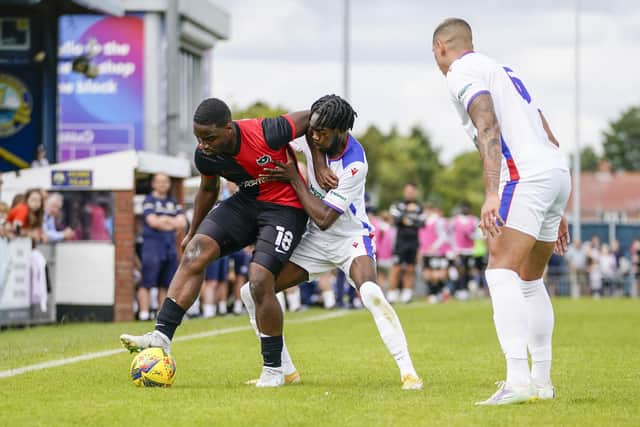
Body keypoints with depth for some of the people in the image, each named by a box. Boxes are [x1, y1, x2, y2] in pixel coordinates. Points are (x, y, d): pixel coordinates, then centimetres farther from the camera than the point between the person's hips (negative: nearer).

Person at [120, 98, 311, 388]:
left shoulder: (268, 134, -30)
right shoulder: (205, 156, -11)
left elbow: (311, 118, -13)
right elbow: (208, 189, 12)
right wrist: (193, 232, 20)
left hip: (285, 207, -6)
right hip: (247, 201, 6)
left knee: (260, 282, -20)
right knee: (195, 251, -16)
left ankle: (273, 369, -3)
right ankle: (162, 336, -18)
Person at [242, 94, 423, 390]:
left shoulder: (354, 165, -27)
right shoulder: (310, 136, -11)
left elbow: (324, 218, -26)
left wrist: (294, 178, -23)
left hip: (351, 236, -6)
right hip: (315, 240, 7)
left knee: (370, 293, -36)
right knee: (252, 292, -1)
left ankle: (407, 370, -30)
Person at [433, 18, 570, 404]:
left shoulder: (461, 72, 1)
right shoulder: (505, 72, 28)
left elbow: (489, 128, -16)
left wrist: (492, 193, -25)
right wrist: (557, 212, 30)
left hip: (527, 176, -9)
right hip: (558, 172, 9)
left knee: (502, 271, -16)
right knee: (530, 280, 17)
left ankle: (518, 379, -30)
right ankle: (542, 380, 20)